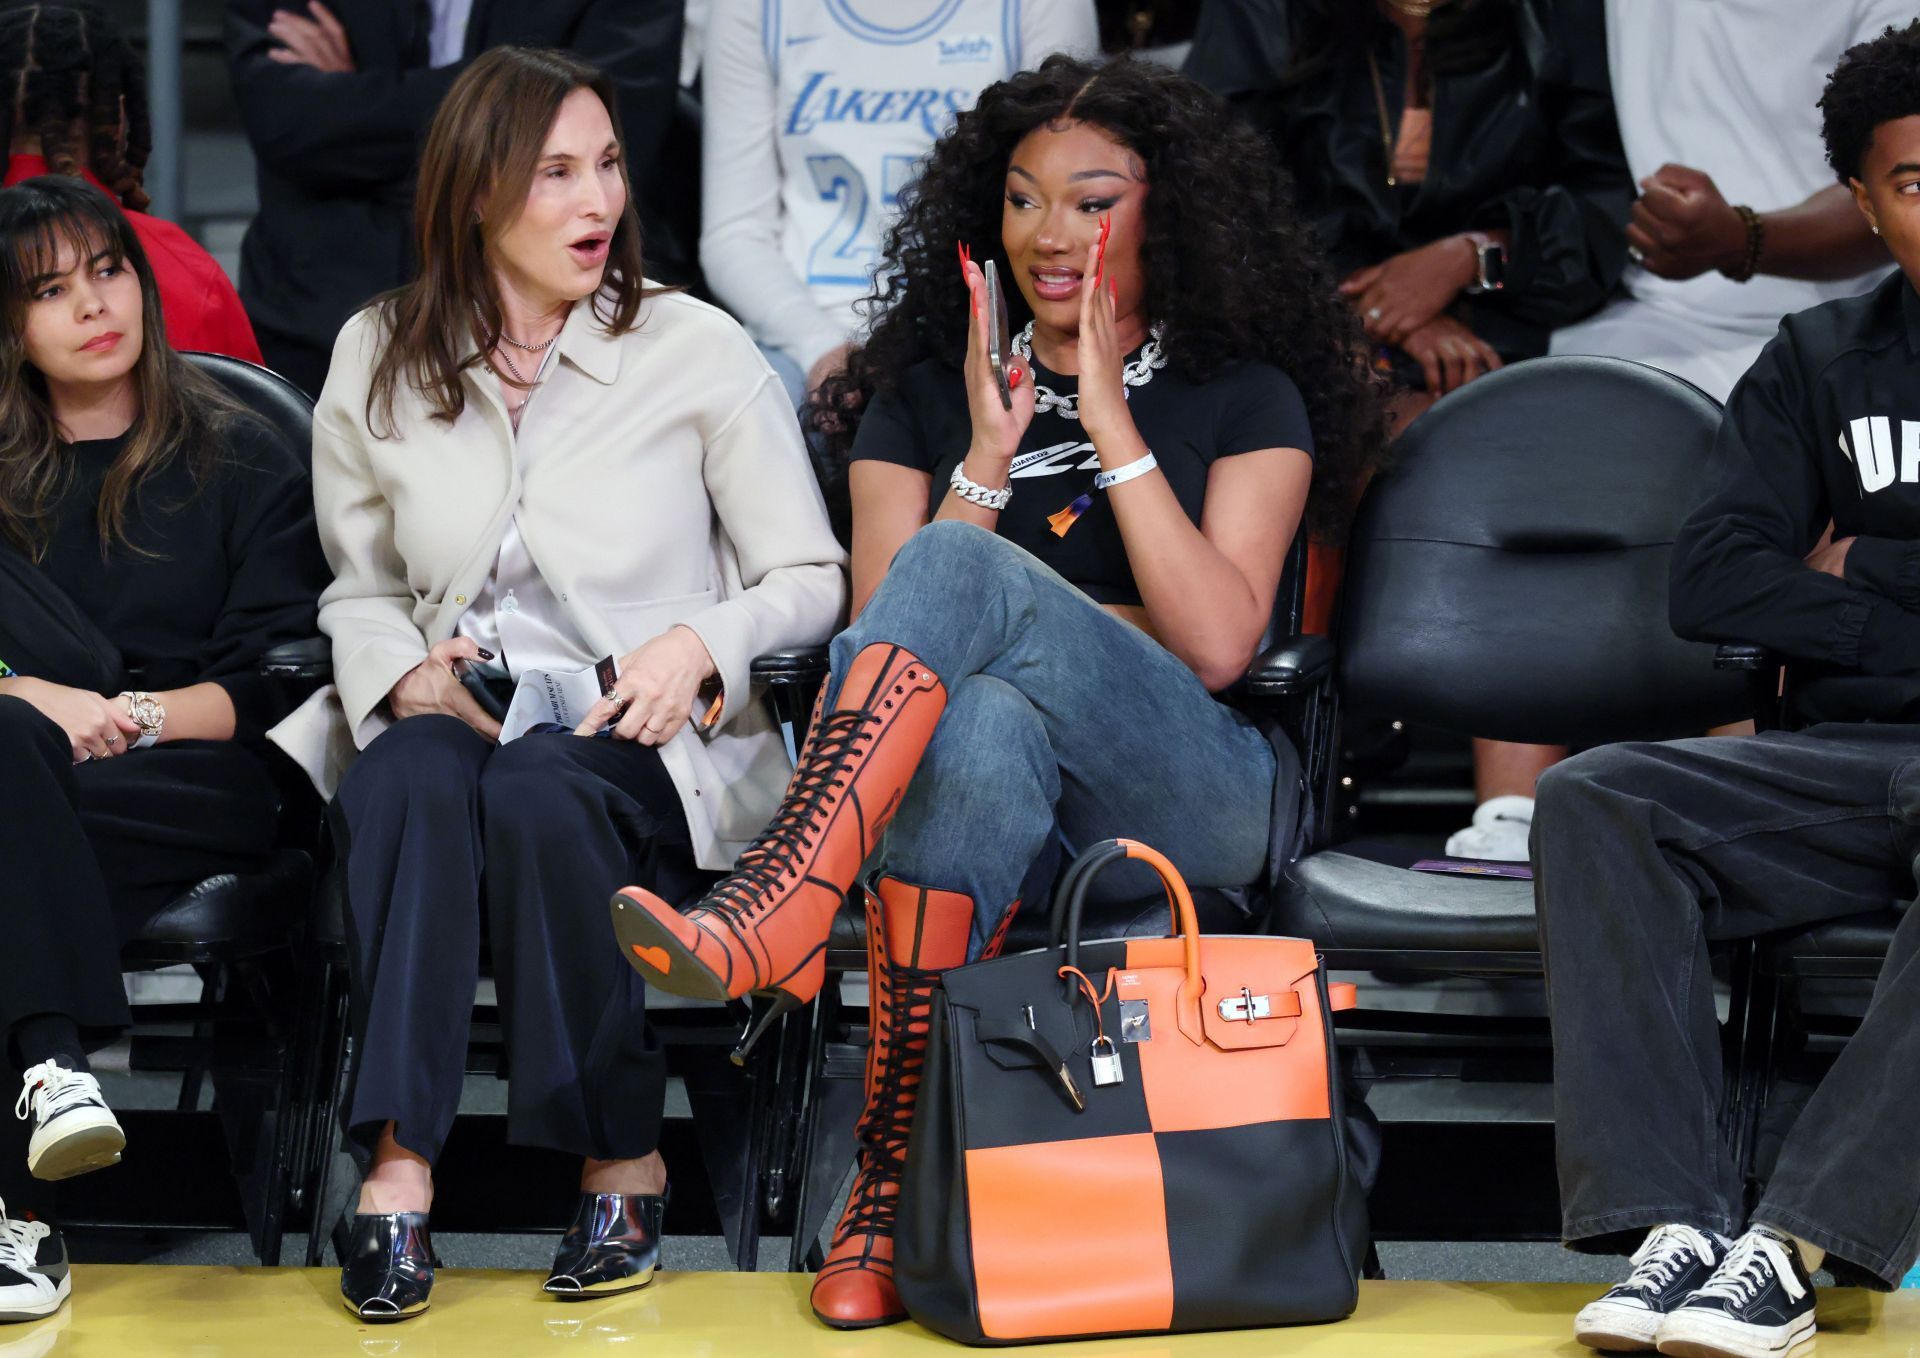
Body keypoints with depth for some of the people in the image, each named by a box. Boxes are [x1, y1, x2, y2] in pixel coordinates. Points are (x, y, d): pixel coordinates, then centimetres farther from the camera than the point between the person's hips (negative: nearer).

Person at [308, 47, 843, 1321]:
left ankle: (626, 1168, -23)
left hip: (654, 749, -2)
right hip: (459, 720, 2)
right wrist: (404, 673, -4)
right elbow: (356, 586, 18)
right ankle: (397, 1176, -39)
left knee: (537, 790, -36)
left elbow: (812, 580, 3)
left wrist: (699, 644, -16)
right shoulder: (379, 359, 8)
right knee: (409, 777, -34)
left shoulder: (698, 350, 1)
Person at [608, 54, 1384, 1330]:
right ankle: (893, 1192, -41)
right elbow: (886, 642, 5)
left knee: (960, 568, -31)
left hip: (1201, 804, -2)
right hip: (1004, 794, 2)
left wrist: (1110, 421, -6)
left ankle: (772, 919, -48)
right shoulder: (920, 396, 17)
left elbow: (1214, 644, -5)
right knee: (982, 730, -40)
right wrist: (991, 448, -3)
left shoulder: (1245, 399, 11)